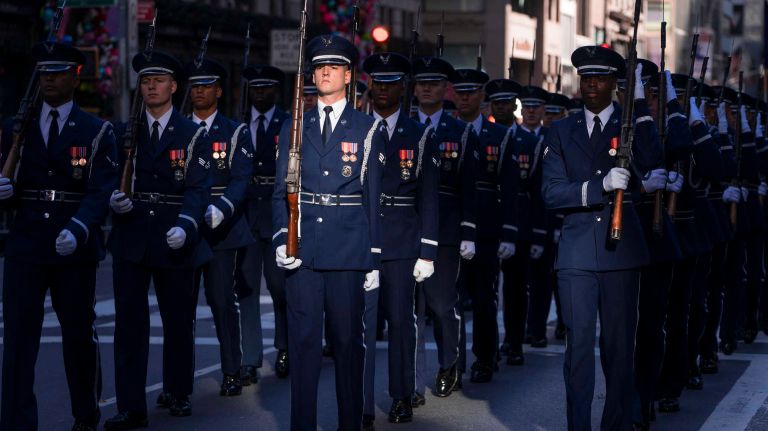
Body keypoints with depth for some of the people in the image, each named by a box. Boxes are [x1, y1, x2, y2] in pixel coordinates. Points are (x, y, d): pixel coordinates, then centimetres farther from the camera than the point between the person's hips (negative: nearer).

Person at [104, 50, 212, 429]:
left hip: (174, 241, -1)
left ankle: (179, 394, 25)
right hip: (131, 239, 1)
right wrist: (114, 200, -13)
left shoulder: (193, 135, 3)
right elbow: (113, 180, 10)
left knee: (179, 321, 8)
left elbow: (198, 188, -6)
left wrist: (185, 225, -22)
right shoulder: (125, 132, 11)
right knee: (129, 322, -3)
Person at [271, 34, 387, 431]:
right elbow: (281, 192, 10)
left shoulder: (368, 130, 6)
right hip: (303, 249, 1)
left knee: (348, 339, 3)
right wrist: (281, 240, -5)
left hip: (348, 251, -1)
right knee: (303, 340, 1)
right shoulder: (294, 129, 11)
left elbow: (374, 199, 5)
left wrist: (374, 260, 2)